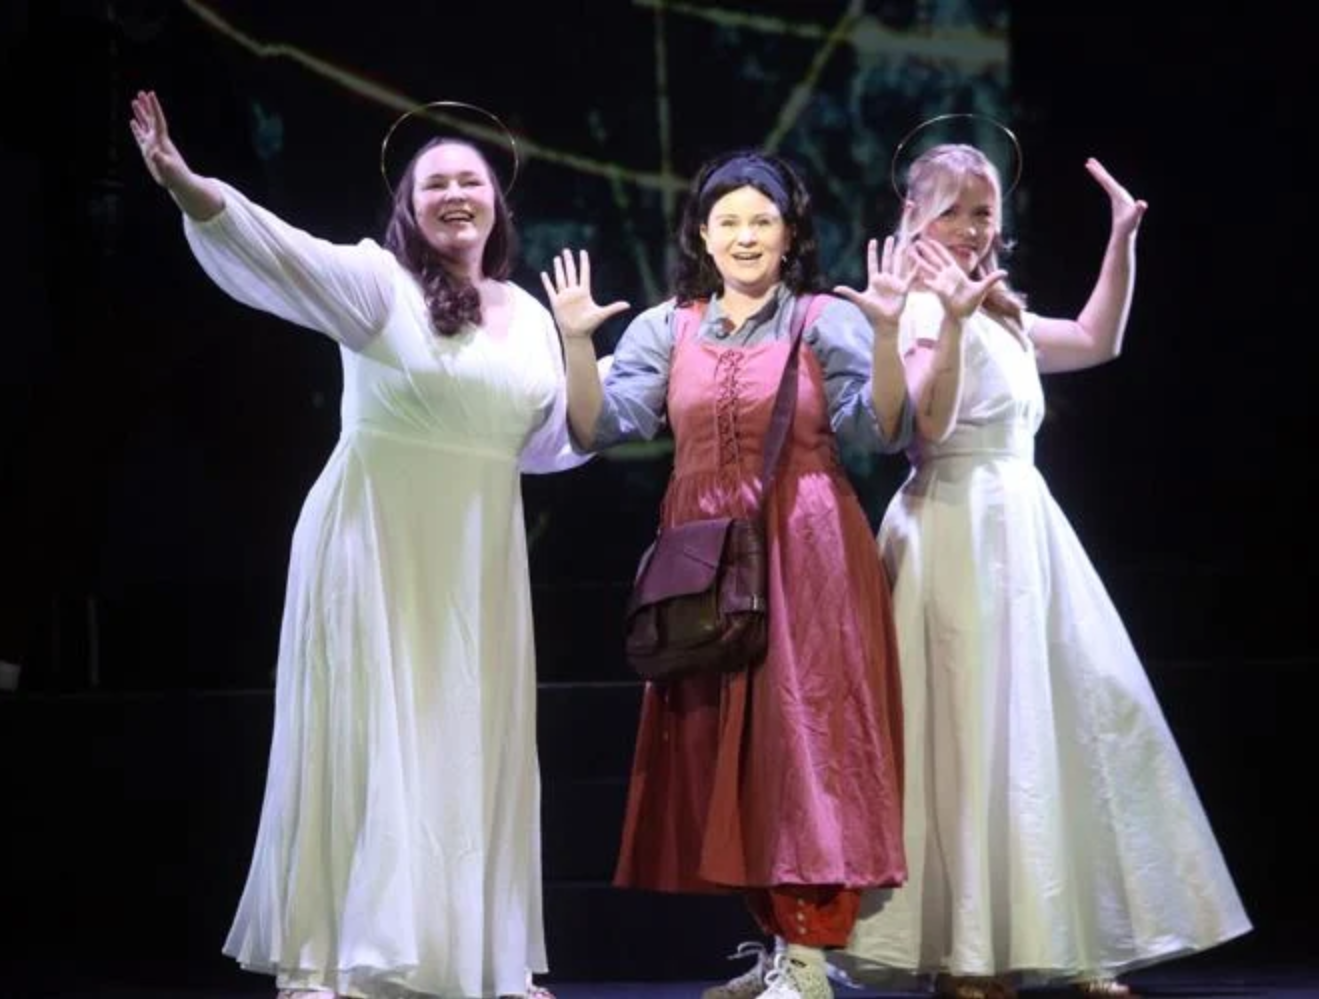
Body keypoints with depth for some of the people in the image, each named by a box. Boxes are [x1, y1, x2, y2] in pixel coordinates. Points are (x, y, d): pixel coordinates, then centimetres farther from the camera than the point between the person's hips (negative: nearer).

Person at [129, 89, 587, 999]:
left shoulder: (528, 316, 11)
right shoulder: (378, 283, -7)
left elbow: (547, 441, 20)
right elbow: (282, 251, -25)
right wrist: (190, 189, -41)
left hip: (476, 559, 5)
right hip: (375, 546, -5)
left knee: (469, 748, 8)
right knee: (365, 741, -4)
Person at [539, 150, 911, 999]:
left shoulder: (827, 320, 1)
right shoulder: (666, 329, 9)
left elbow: (881, 433, -8)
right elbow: (600, 429, 1)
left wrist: (886, 337, -20)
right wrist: (577, 341, -11)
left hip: (805, 556, -4)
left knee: (802, 734, -7)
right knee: (722, 750, 6)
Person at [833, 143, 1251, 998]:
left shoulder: (998, 314, 18)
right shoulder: (921, 308, -9)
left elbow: (1097, 341, 26)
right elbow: (928, 425, -22)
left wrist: (1123, 239, 20)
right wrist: (949, 319, -31)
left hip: (1022, 531, 9)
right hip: (964, 534, -9)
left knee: (1071, 720, 8)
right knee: (981, 733, -9)